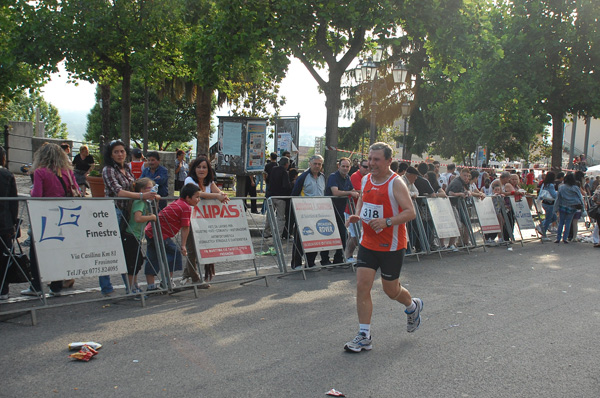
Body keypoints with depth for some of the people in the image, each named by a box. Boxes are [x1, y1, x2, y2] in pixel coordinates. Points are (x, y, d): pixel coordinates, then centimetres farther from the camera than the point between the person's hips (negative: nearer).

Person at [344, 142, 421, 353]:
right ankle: (364, 337, 4)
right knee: (362, 286, -4)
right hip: (368, 243, 6)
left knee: (391, 289, 8)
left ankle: (413, 306, 43)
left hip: (392, 246, -5)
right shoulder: (365, 180, 5)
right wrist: (356, 215, 3)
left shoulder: (396, 183, -15)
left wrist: (386, 222, -33)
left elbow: (410, 212, -20)